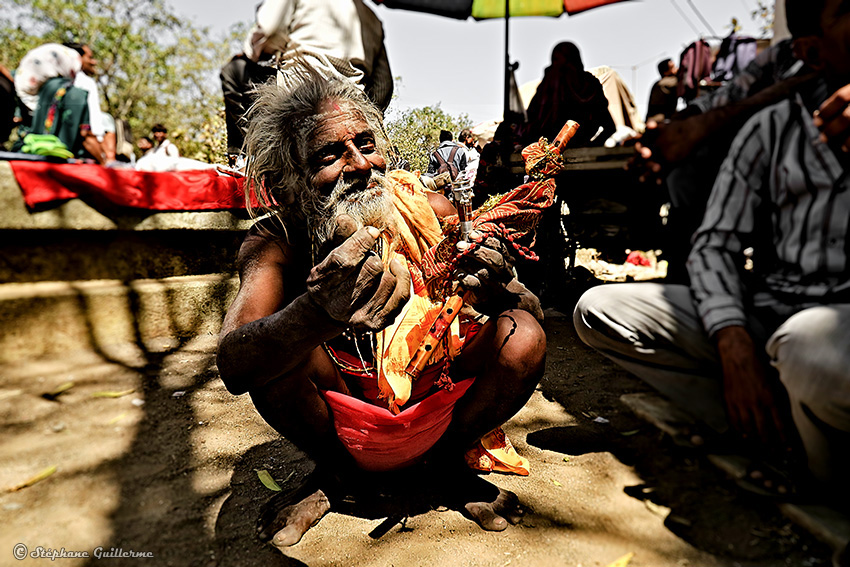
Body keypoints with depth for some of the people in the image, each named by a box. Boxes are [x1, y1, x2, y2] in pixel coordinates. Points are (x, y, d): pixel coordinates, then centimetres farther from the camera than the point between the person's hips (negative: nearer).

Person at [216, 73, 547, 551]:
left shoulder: (429, 211, -16)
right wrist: (320, 313, -56)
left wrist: (494, 290, -39)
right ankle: (335, 472, 6)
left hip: (435, 400, 1)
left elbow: (532, 311, -14)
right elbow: (234, 367, -35)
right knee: (275, 353, -28)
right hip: (343, 419, -1)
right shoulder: (276, 243, -19)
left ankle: (447, 461, 8)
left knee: (524, 338, -21)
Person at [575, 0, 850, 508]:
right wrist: (734, 347, -14)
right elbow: (716, 243, 3)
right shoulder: (771, 129, 11)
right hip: (763, 313, 4)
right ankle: (783, 433, -13)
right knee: (598, 310, -11)